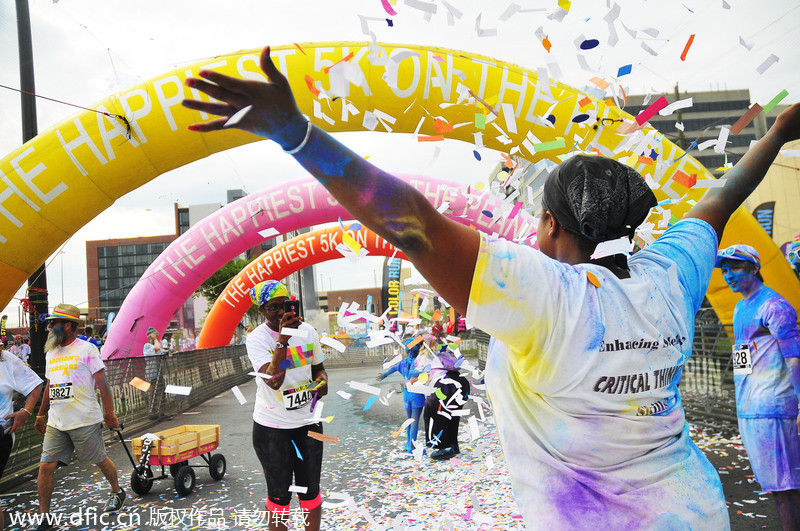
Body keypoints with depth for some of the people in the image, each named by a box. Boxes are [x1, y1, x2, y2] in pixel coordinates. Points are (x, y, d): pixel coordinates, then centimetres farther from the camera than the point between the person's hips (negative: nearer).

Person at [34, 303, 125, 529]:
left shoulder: (86, 349, -8)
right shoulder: (51, 353, 13)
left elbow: (102, 383, -8)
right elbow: (49, 386, 22)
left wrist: (109, 412, -9)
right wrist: (40, 413, 22)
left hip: (85, 421, -6)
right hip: (55, 422, 6)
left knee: (100, 460, 7)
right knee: (46, 466, 0)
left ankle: (117, 492, 31)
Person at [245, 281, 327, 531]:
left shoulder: (307, 330, -1)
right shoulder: (257, 338, -14)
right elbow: (273, 381, -29)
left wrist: (322, 381, -7)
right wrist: (283, 339, -35)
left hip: (308, 422, 4)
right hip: (272, 427, -4)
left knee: (310, 490, 14)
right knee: (279, 494, 9)